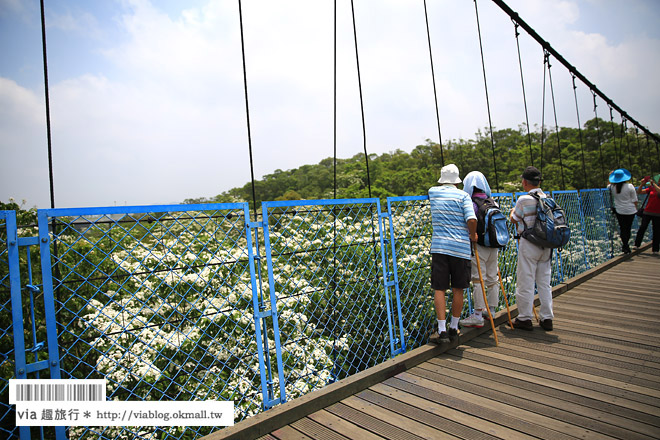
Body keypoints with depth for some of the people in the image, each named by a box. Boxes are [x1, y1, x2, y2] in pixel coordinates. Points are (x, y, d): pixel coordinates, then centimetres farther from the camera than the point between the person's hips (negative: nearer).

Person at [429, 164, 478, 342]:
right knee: (458, 289, 11)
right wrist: (473, 235, 6)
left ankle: (442, 331, -1)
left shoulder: (433, 192, 8)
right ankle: (453, 328, 21)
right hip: (460, 248, 0)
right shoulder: (463, 195, 0)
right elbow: (472, 220, -13)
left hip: (439, 247, 1)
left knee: (439, 289, 2)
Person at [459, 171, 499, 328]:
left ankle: (478, 316, 1)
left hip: (479, 246, -8)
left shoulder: (471, 204, -12)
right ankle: (491, 311, 29)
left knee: (478, 280, -3)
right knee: (492, 278, 15)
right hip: (493, 246, 8)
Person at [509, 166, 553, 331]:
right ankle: (547, 318, 20)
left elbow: (514, 219, 0)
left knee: (525, 282, 2)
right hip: (546, 244, 6)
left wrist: (513, 211, 22)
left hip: (529, 245, -6)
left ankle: (525, 318, 10)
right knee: (544, 282, 13)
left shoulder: (524, 200, -13)